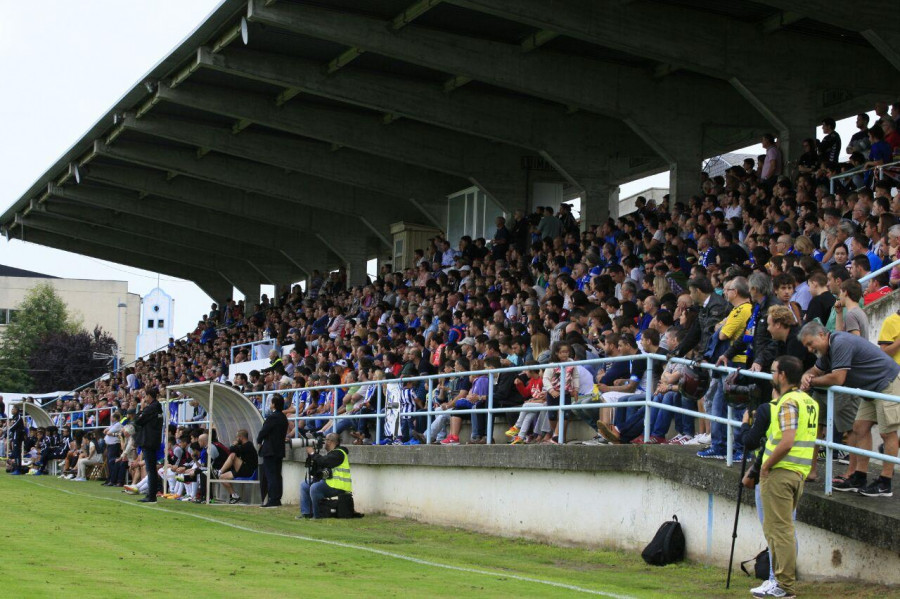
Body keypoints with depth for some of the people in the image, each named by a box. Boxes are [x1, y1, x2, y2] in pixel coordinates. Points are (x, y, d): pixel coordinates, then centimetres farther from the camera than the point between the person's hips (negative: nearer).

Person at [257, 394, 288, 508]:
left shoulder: (272, 417, -17)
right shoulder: (283, 418, 11)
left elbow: (263, 431, -16)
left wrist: (259, 441, 5)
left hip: (270, 451, -9)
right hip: (279, 450, 9)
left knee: (271, 475, -7)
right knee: (277, 475, 11)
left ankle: (273, 499, -9)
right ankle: (277, 499, 14)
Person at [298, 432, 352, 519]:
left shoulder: (338, 453, -11)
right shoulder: (331, 453, 21)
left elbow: (324, 462, -27)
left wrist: (313, 453, -12)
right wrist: (310, 456, 5)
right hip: (327, 481, 11)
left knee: (315, 487, -32)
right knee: (304, 485, 12)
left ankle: (317, 515, -22)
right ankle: (306, 513, 5)